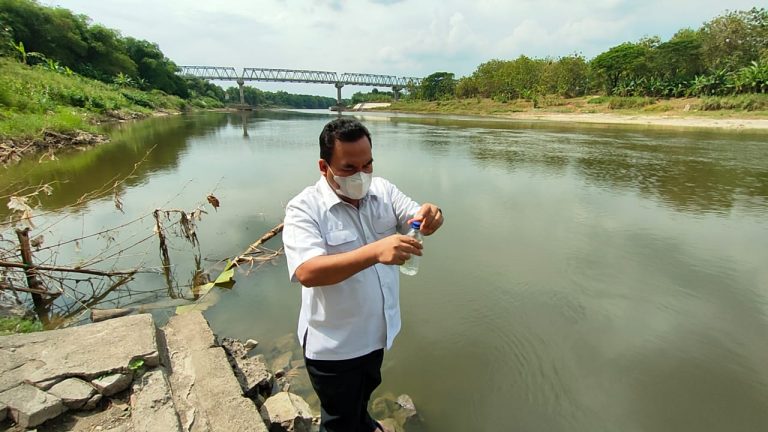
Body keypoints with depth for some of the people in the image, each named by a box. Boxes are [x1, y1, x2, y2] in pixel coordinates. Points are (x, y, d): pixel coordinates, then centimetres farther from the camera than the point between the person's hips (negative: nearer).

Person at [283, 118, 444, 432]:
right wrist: (374, 252, -48)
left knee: (366, 390, 35)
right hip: (333, 345, -5)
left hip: (377, 331, 6)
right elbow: (306, 272, -36)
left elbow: (418, 220, -7)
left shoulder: (383, 190, -6)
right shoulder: (304, 208, -23)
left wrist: (430, 215, -32)